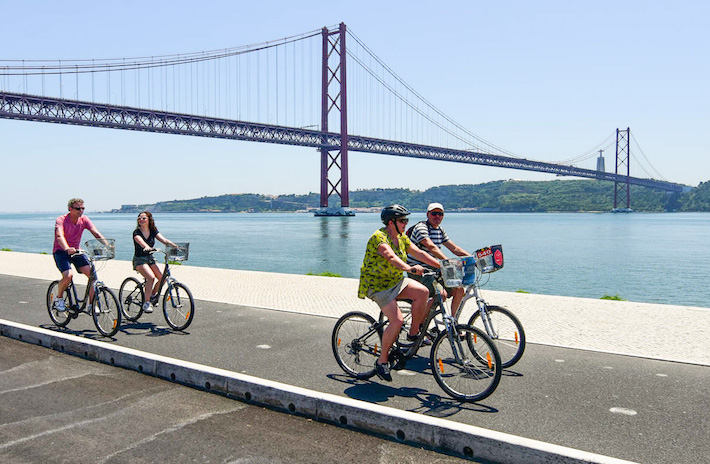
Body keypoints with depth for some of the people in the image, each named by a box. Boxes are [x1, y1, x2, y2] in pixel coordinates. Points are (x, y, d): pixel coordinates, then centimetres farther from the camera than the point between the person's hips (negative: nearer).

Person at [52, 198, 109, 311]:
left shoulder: (84, 220, -5)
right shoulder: (61, 220, -18)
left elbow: (96, 233, -15)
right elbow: (60, 236, -34)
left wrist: (107, 246, -32)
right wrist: (67, 249, -54)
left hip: (76, 251, 4)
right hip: (61, 251, -4)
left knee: (92, 273, -15)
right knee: (68, 275, -27)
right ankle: (58, 298, 3)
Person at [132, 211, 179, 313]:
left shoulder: (153, 231, 3)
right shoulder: (137, 232, -11)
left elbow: (163, 240, -11)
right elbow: (141, 241, -33)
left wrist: (175, 246, -28)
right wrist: (147, 247, -55)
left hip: (150, 258, 5)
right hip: (139, 259, -5)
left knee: (162, 278, -13)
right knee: (151, 277, -29)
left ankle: (153, 295, 16)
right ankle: (146, 303, -18)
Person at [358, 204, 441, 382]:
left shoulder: (402, 238, 7)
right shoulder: (379, 237, -20)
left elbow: (419, 253, 5)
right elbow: (391, 257, -38)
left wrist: (442, 266, -4)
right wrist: (410, 269, -54)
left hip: (396, 281, 8)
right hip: (377, 285, -8)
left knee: (422, 292, -19)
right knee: (397, 320, -22)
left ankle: (414, 333, -2)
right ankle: (382, 360, -4)